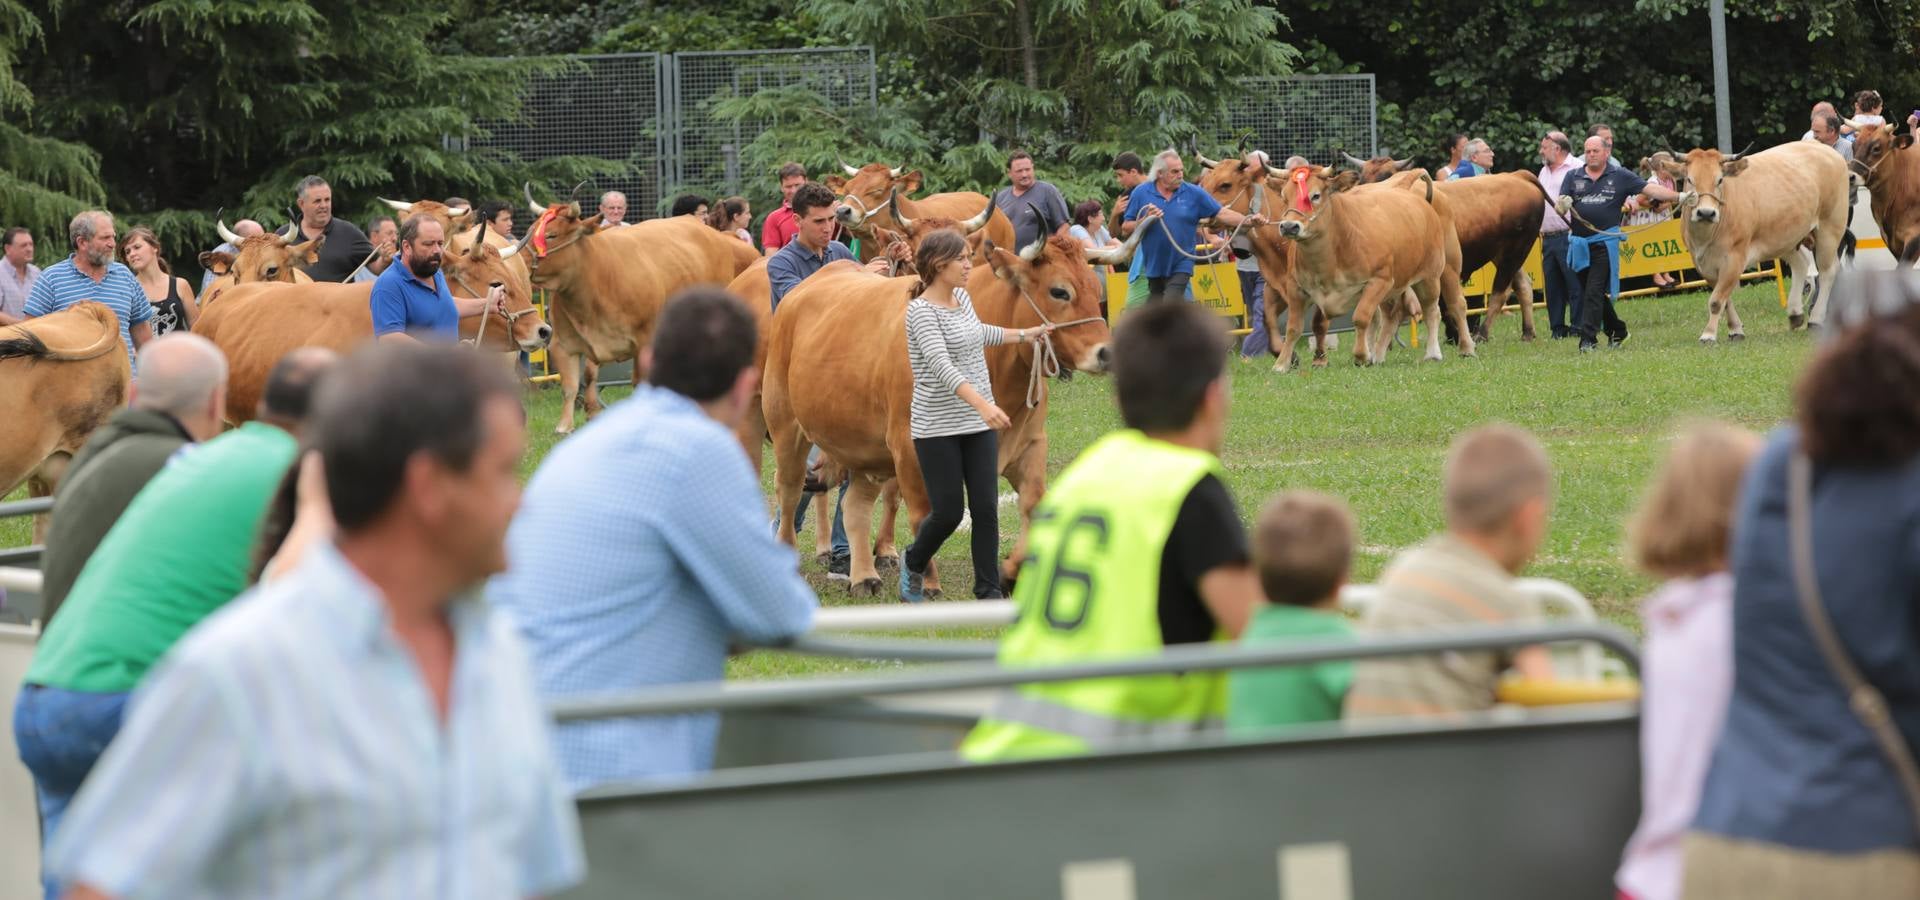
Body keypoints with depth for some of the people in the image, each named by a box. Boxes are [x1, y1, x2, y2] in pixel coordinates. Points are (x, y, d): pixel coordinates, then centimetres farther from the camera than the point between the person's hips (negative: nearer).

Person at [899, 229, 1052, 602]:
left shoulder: (963, 298, 9)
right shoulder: (921, 311, -16)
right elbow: (942, 366, -29)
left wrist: (1027, 334, 41)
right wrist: (983, 405, -40)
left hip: (979, 425, 7)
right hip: (937, 428, -7)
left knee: (986, 508, 1)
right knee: (948, 512, -1)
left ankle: (989, 592, 9)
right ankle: (913, 563, 28)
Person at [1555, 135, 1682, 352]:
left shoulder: (1620, 177, 4)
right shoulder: (1573, 177, 10)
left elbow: (1650, 189, 1)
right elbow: (1559, 207, 3)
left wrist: (1679, 197, -10)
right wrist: (1562, 205, -22)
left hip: (1605, 242, -4)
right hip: (1579, 243, 4)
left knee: (1595, 291, -11)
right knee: (1593, 292, 12)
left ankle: (1588, 338, -12)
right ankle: (1616, 330, 28)